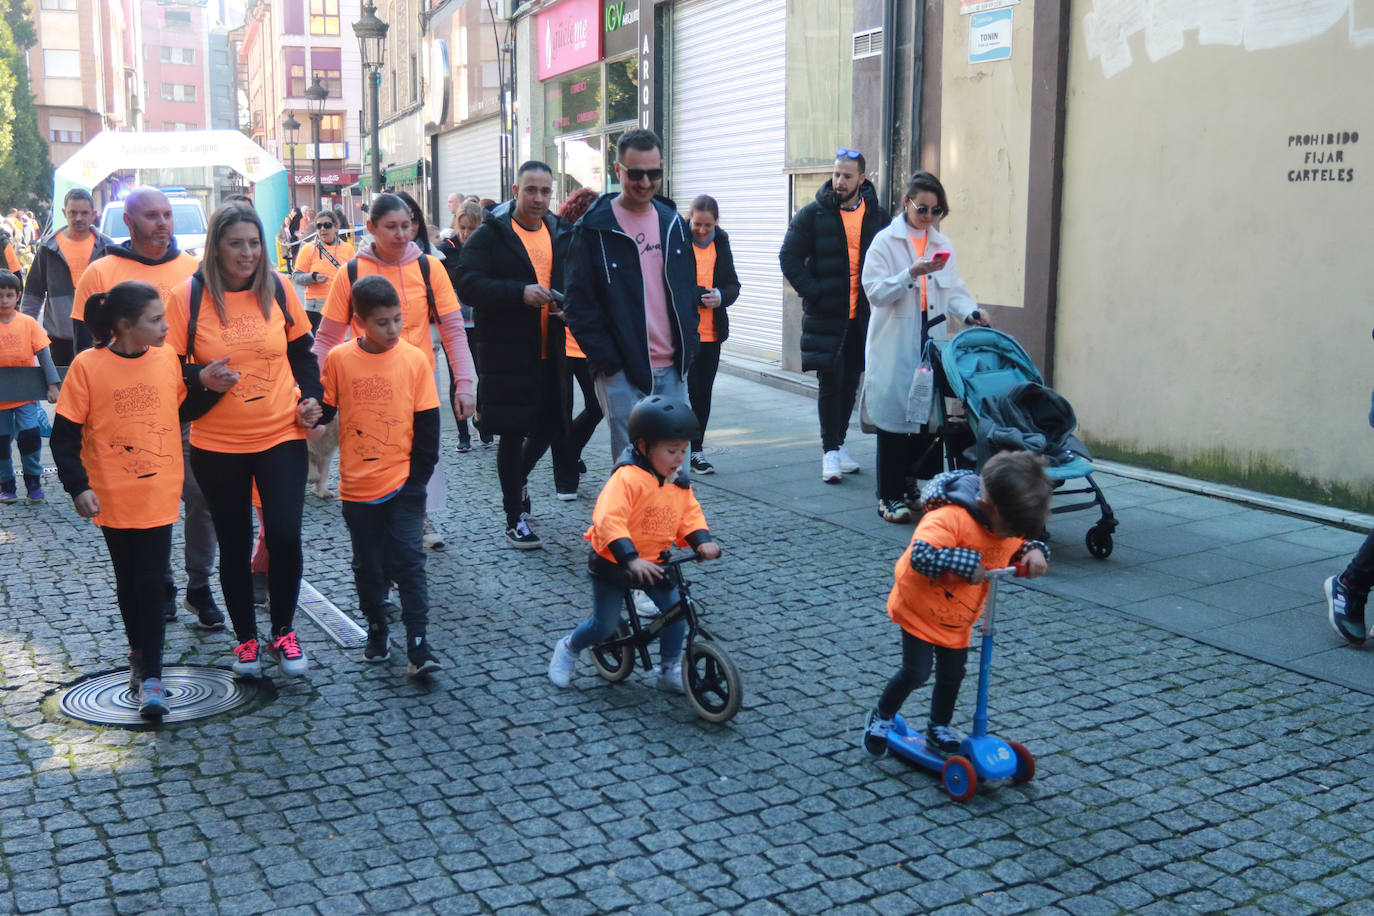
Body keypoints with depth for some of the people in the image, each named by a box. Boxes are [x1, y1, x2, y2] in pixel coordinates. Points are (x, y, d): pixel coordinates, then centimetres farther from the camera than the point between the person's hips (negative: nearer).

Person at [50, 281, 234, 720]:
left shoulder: (167, 359, -1)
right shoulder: (87, 366, -11)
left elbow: (182, 411, 14)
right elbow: (65, 436, -8)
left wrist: (207, 386, -3)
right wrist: (78, 486, -17)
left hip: (159, 495, 2)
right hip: (113, 498, -1)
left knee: (150, 584, -1)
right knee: (129, 583, 13)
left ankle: (149, 676, 3)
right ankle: (141, 655, 32)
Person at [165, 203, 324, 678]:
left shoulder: (278, 289, 0)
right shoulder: (188, 296, -6)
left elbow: (302, 351, 11)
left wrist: (311, 397, -2)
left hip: (281, 434, 1)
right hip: (216, 443, 0)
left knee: (285, 536, -8)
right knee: (234, 545, 9)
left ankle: (283, 631, 15)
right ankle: (246, 638, 27)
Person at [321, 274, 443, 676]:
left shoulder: (414, 359, -5)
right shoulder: (338, 360, -4)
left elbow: (427, 426, -2)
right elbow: (324, 409, 6)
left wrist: (417, 480, -5)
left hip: (402, 483, -1)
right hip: (357, 487, 1)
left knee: (408, 560, -4)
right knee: (368, 566, 12)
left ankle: (418, 647, -1)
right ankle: (376, 635, 29)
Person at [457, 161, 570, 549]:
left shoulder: (560, 234, 12)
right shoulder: (490, 235, -5)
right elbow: (467, 284, -15)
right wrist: (520, 293, -25)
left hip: (550, 354, 5)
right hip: (507, 353, -5)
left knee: (548, 428, 12)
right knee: (512, 434, 1)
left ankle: (516, 482, 42)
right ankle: (515, 519, 13)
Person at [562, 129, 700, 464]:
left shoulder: (673, 222, 12)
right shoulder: (595, 228, -5)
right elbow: (579, 304, -7)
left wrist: (689, 345, 8)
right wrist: (607, 360, -13)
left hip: (672, 371, 5)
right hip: (623, 373, -5)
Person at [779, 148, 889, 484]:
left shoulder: (878, 216, 7)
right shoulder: (813, 214, -2)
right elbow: (789, 257, -3)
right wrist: (813, 292, -11)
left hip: (863, 316, 3)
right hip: (826, 315, -3)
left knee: (851, 382, 11)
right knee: (830, 381, -5)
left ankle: (838, 444, 23)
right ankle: (830, 450, 2)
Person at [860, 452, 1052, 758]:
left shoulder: (1009, 521, -11)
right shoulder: (951, 518, -36)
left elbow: (1020, 546, 7)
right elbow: (920, 556, -46)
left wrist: (1035, 552, -16)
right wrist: (966, 563, -45)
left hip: (959, 620, 7)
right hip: (920, 609, -7)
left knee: (952, 675, 15)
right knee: (916, 672, -3)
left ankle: (939, 728, 38)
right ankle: (881, 717, 23)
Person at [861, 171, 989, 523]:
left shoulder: (942, 243, 14)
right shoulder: (886, 241, -1)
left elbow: (953, 291, 13)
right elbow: (875, 292, -10)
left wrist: (970, 312, -6)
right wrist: (911, 275, -22)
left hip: (932, 345, 4)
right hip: (895, 347, -4)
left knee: (931, 416, 3)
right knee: (894, 418, -3)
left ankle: (929, 491, 14)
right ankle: (891, 497, 5)